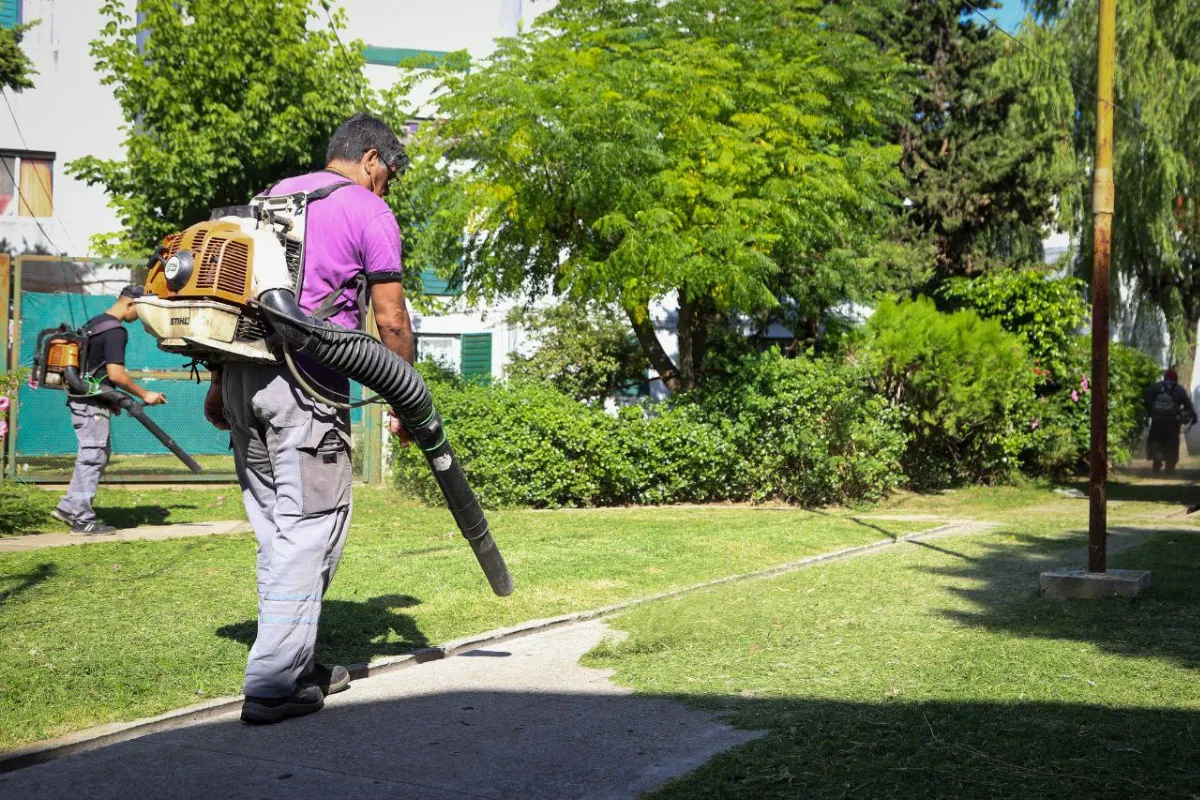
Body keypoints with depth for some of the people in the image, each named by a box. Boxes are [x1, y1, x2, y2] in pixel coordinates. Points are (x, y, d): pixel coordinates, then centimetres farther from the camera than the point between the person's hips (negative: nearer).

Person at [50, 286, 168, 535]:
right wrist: (144, 395, -12)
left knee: (96, 455, 17)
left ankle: (68, 507, 19)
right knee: (93, 457, -3)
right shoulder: (116, 331, -15)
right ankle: (83, 520, 2)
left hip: (81, 399, 10)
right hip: (93, 404, -10)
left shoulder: (94, 323, 16)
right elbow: (115, 373, -21)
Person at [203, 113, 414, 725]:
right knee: (311, 529, -3)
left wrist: (219, 383, 24)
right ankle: (272, 685, -4)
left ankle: (293, 663, 21)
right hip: (305, 383, -7)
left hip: (243, 376, 8)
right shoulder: (370, 211, 1)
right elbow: (390, 320, -3)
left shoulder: (273, 195, 23)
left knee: (275, 529, 13)